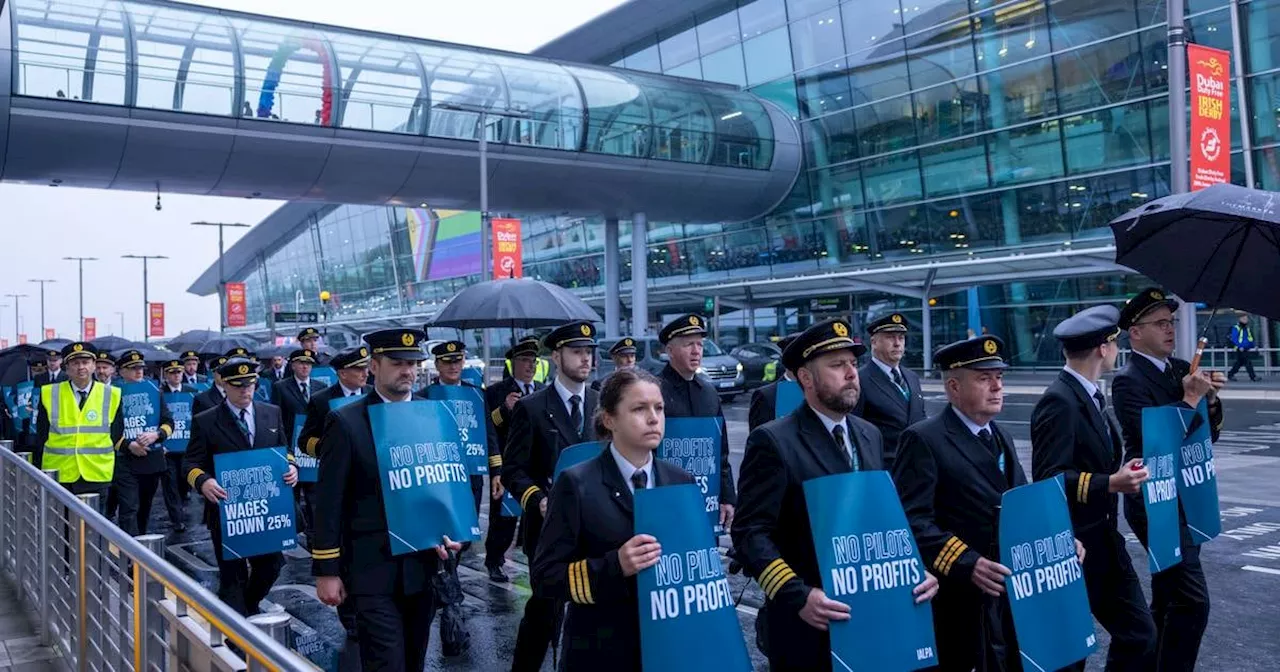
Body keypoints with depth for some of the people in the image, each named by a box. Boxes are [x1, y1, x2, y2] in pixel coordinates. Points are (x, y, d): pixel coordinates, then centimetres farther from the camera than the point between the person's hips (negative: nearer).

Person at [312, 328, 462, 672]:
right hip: (374, 570, -4)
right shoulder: (346, 422, -7)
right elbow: (329, 502, -7)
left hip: (423, 565, 5)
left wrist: (453, 531, -4)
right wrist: (326, 571, -8)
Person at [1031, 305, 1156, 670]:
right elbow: (1049, 479, -24)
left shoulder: (1089, 394, 10)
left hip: (1102, 539, 9)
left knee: (1139, 634, 12)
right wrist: (1111, 483, -29)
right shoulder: (1059, 401, -20)